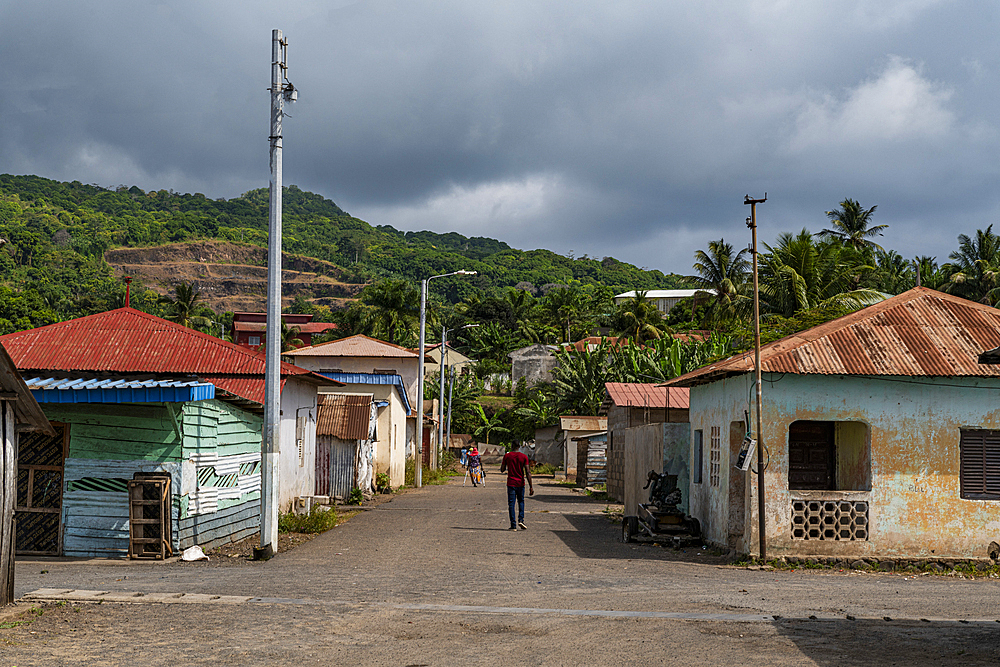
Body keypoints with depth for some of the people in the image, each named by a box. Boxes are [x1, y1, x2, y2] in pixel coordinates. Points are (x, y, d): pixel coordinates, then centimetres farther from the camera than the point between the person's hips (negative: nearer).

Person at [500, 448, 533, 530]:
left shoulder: (507, 456, -4)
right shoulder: (523, 457, -5)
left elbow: (502, 470, 5)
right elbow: (528, 472, -9)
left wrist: (502, 463, 26)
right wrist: (531, 487, -7)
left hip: (511, 484, -1)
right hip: (520, 483, 1)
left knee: (511, 504, 3)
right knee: (521, 501, 19)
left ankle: (513, 525, -1)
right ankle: (521, 520, 1)